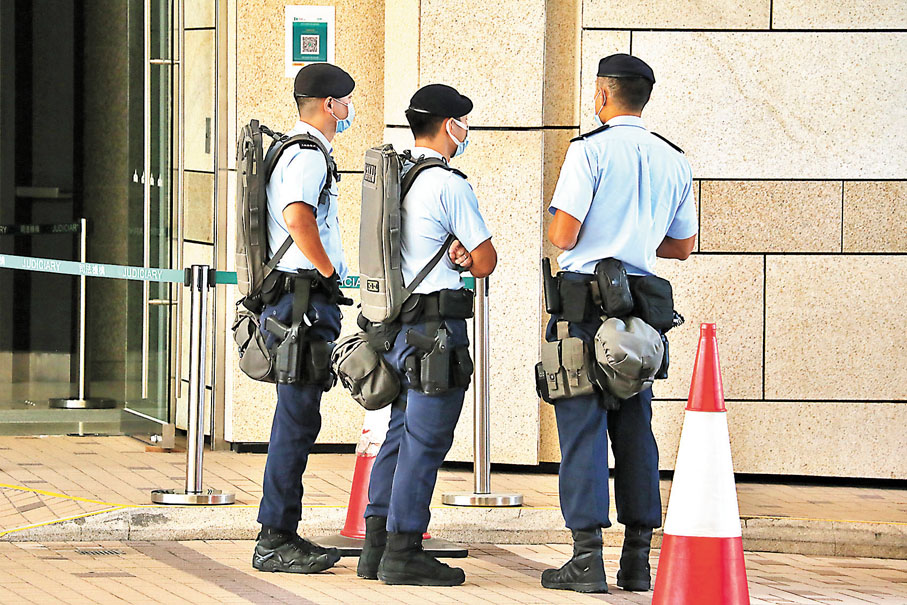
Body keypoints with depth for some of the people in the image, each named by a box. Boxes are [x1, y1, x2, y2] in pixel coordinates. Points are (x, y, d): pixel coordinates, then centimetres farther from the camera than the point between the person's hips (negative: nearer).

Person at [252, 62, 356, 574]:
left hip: (295, 299, 11)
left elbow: (290, 215, 29)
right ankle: (275, 539, -8)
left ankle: (284, 534, 17)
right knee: (298, 418, -9)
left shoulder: (294, 150, 20)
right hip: (305, 297, -11)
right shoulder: (308, 155, -13)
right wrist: (329, 269, -18)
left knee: (299, 418, 13)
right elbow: (297, 215, -30)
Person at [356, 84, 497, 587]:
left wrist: (452, 256, 5)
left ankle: (377, 546, 15)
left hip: (396, 323, 9)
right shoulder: (448, 185, -13)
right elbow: (486, 262, -8)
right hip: (437, 324, -9)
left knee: (401, 435, 14)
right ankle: (403, 552, -4)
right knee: (426, 440, -5)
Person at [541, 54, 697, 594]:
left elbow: (562, 235, -13)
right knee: (634, 425, 9)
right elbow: (684, 245, 18)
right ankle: (638, 559, 8)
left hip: (584, 292, -5)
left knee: (582, 422, -3)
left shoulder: (590, 149, -8)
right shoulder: (675, 162, 11)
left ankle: (588, 556, -7)